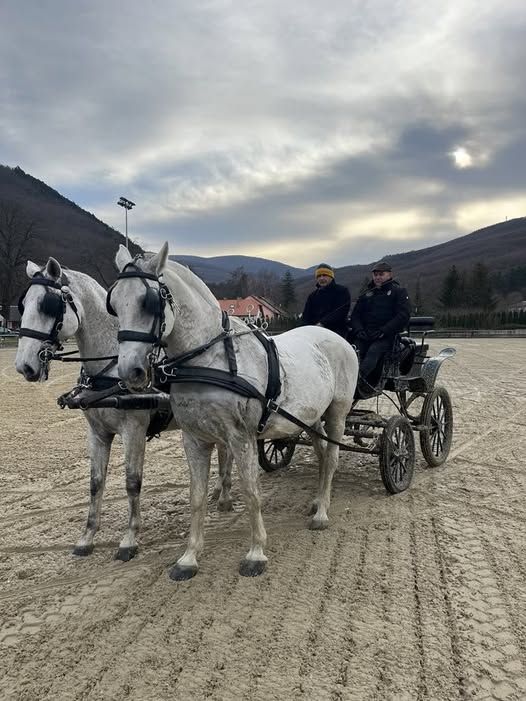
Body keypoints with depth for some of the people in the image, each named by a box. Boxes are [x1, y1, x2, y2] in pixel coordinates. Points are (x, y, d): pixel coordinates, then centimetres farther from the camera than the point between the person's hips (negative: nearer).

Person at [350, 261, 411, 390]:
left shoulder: (399, 292, 13)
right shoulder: (366, 294, 26)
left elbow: (403, 315, -2)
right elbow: (355, 314, 19)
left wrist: (383, 331, -14)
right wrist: (359, 330, -4)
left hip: (387, 336, -4)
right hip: (365, 335, 4)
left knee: (374, 350, -36)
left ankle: (359, 376, -59)